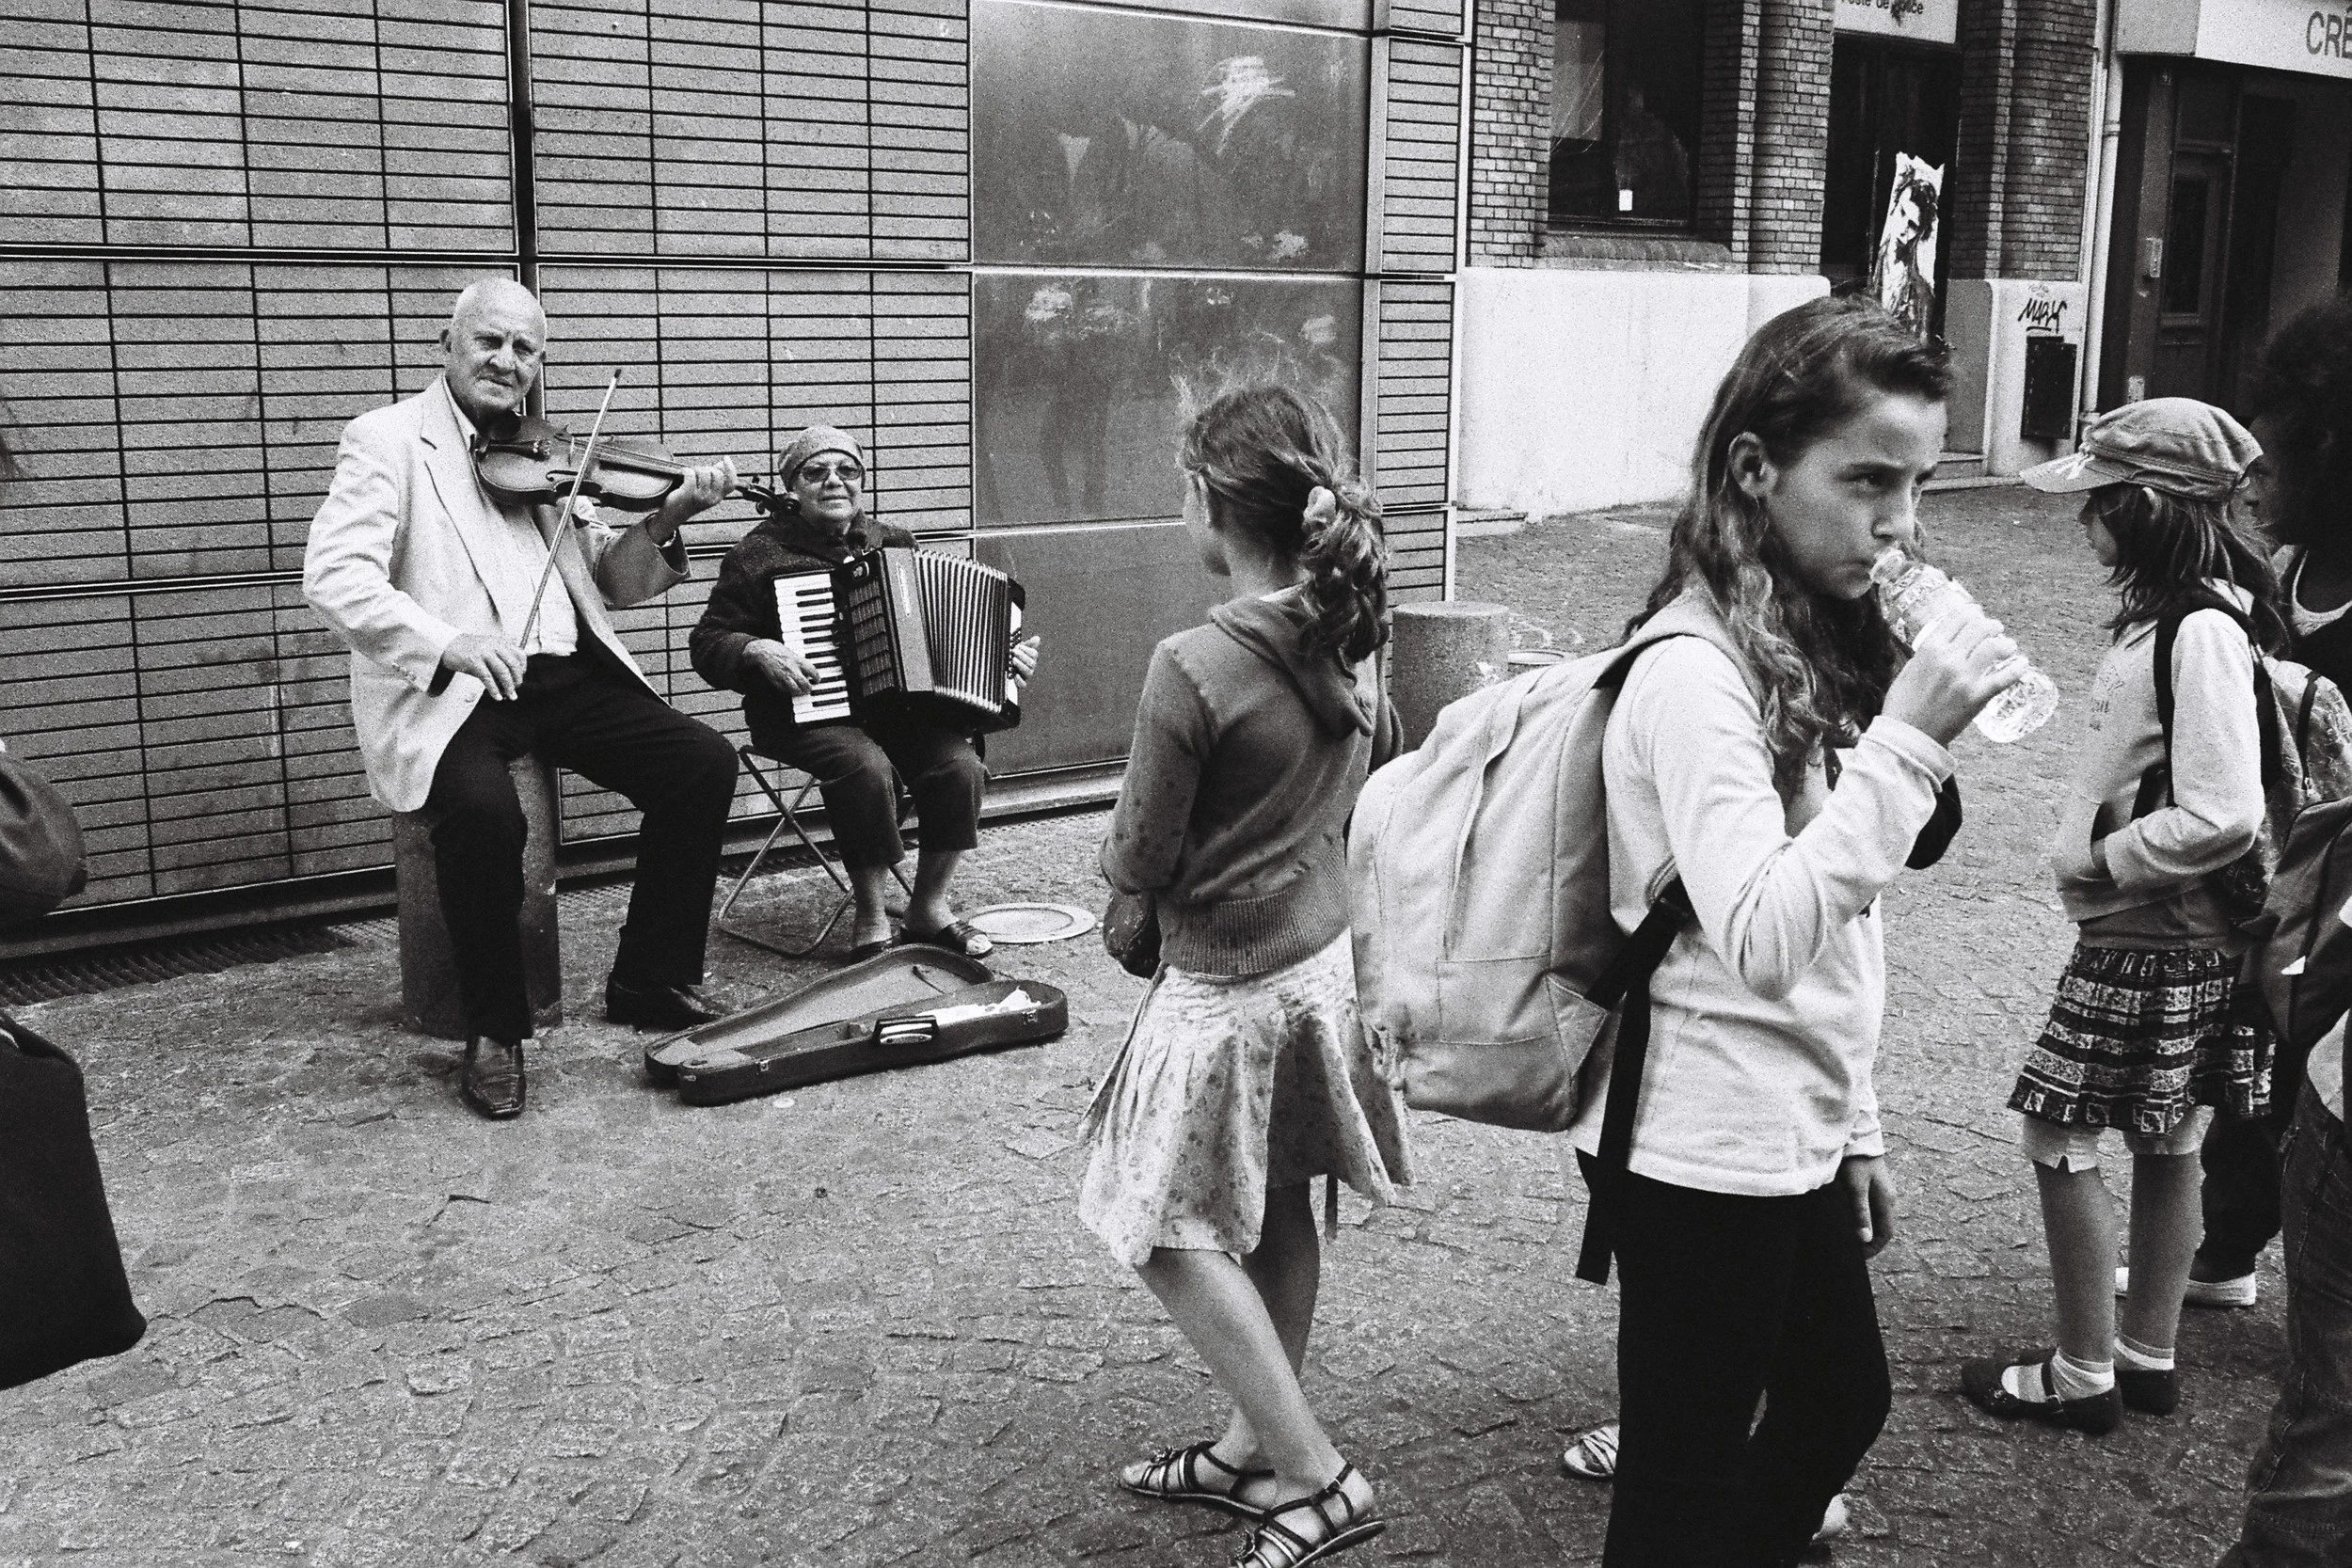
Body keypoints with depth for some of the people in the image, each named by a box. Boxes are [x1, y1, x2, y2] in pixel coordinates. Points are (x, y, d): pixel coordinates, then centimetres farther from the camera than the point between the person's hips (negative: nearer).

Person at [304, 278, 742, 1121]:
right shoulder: (387, 439, 2)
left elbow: (612, 582, 17)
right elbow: (332, 575, -11)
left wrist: (663, 522, -4)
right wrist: (447, 642, -27)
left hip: (566, 674, 6)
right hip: (449, 688, -5)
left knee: (704, 763, -12)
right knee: (484, 810, -34)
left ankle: (652, 980, 5)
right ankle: (495, 1031, -12)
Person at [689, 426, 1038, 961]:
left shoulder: (893, 544, 17)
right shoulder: (760, 555, 2)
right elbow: (708, 644, 2)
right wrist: (757, 651, -17)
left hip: (898, 704, 4)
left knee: (960, 764, -23)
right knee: (866, 766, -34)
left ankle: (930, 906, -3)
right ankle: (872, 918, -16)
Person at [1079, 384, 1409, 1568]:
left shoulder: (1192, 669, -25)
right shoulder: (1347, 637, -1)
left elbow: (1138, 863, -16)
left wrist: (1118, 855, 6)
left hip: (1228, 984, -8)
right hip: (1326, 951, 8)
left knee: (1177, 1232, 7)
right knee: (1278, 1215, 18)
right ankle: (1253, 1447, 34)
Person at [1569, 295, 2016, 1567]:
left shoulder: (1819, 646, 7)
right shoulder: (1695, 672, -21)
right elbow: (1760, 938, -30)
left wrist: (1853, 1125, 16)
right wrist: (1907, 741, -31)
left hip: (1792, 1136, 9)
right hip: (1704, 1151, -9)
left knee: (1840, 1403, 25)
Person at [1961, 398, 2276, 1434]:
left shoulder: (2202, 632, -22)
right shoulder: (2172, 613, 5)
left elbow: (2223, 816, -28)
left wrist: (2095, 859, -17)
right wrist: (2096, 850, 3)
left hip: (2149, 942, -9)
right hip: (2179, 936, 9)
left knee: (2059, 1135, 2)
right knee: (2165, 1143, 17)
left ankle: (2084, 1376, 14)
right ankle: (2149, 1357, 31)